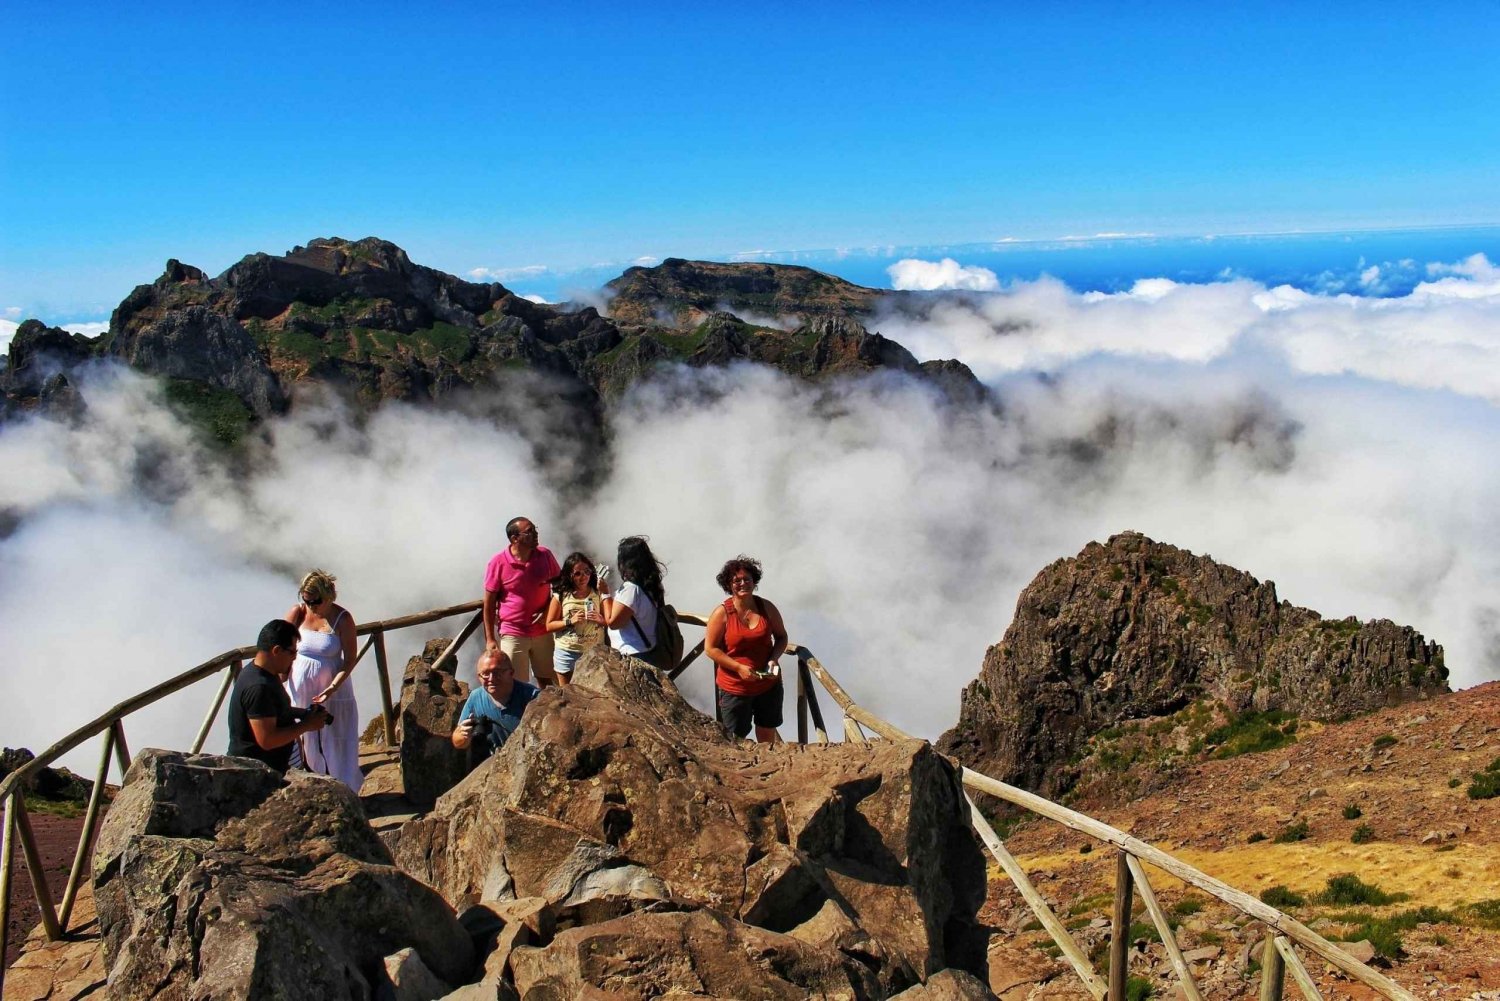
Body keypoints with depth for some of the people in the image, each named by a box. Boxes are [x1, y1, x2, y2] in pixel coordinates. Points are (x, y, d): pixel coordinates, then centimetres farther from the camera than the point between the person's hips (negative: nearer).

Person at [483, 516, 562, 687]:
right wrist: (490, 639, -8)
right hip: (512, 634, -3)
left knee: (547, 682, 13)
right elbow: (489, 603, -7)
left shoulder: (545, 555, -3)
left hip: (543, 632, 3)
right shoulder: (498, 563, -12)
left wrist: (549, 611, -6)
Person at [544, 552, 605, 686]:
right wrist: (570, 621, -16)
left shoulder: (598, 593, 1)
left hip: (594, 652, 1)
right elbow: (549, 625, -2)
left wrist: (601, 620, -16)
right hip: (567, 653, -1)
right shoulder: (561, 596, -5)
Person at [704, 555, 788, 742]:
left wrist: (774, 658, -11)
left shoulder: (766, 608, -3)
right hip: (734, 688, -3)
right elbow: (710, 648, -11)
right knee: (736, 739, 10)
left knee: (767, 735, 20)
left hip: (768, 684, 3)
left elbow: (781, 637, 9)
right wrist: (738, 667, -20)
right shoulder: (722, 613, -13)